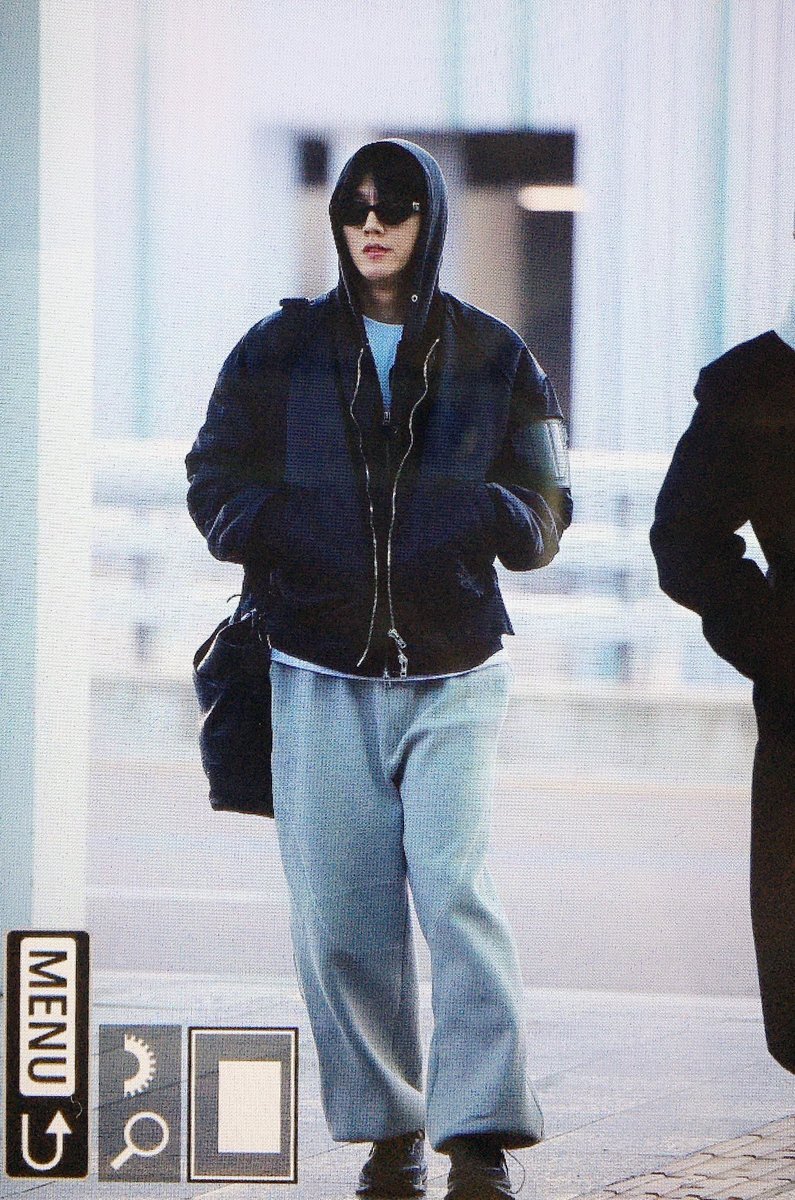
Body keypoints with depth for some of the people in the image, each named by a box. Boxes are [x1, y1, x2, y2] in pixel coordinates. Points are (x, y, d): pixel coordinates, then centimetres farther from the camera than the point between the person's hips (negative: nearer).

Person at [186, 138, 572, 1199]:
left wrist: (473, 515, -17)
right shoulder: (280, 350, 7)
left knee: (456, 887, -16)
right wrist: (292, 528, -16)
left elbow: (544, 511, 6)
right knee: (340, 911, -2)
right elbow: (216, 485, 5)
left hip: (454, 675, -1)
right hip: (321, 676, 1)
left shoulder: (493, 358, 6)